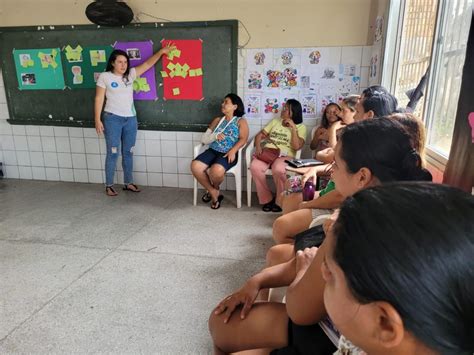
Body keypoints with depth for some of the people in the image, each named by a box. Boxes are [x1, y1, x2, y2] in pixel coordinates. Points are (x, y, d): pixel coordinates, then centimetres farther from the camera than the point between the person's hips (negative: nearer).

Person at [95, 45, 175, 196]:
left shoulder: (130, 74, 8)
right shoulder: (104, 77, -3)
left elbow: (147, 64, 7)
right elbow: (99, 99, -4)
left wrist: (161, 52, -3)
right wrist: (97, 120, -9)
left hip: (130, 119, 4)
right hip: (112, 118, -4)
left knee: (128, 152, 11)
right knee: (113, 153, -1)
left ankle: (128, 183, 22)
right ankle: (109, 185, 11)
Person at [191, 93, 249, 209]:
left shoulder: (241, 121, 9)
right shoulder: (217, 120, 22)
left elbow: (243, 139, -4)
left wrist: (233, 151, -21)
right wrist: (215, 136, -8)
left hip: (228, 154, -5)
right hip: (212, 151, 5)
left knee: (216, 170, -36)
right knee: (195, 166, -23)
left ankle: (214, 188, 4)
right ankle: (213, 192, -5)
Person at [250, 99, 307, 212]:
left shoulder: (301, 127, 9)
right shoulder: (275, 121, 22)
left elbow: (296, 147, -7)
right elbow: (259, 135, 18)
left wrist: (293, 127, -7)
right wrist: (258, 147, -2)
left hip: (285, 155, -3)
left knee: (278, 170, -39)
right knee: (255, 167, -30)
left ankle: (280, 202, -15)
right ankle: (266, 199, -14)